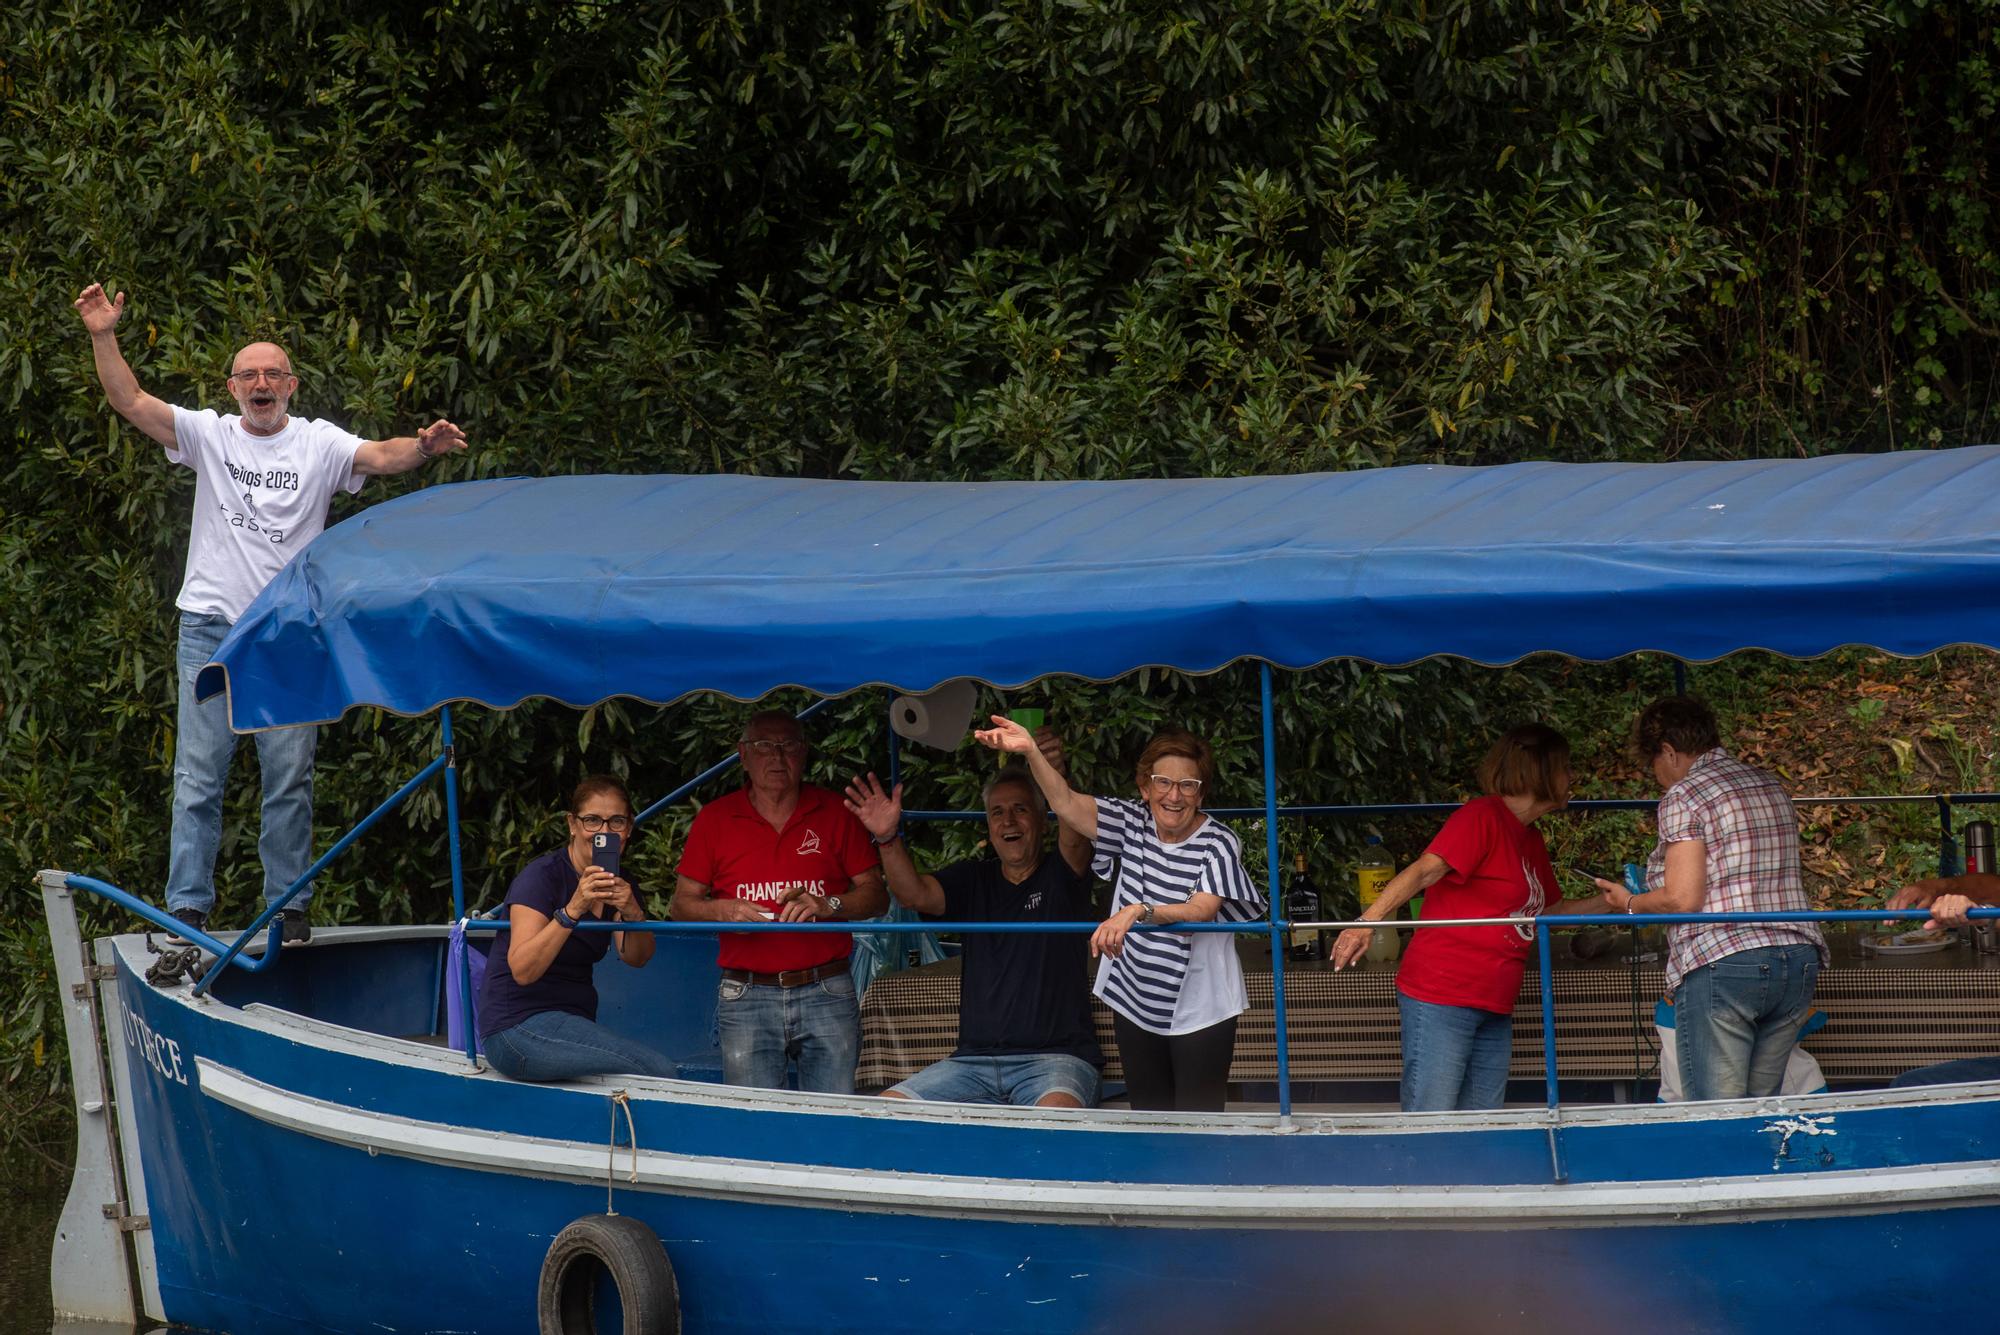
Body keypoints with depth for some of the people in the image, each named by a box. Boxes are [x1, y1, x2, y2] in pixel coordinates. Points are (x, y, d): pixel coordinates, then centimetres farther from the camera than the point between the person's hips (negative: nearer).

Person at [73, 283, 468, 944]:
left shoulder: (317, 443, 1)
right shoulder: (209, 435, 4)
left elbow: (379, 456, -14)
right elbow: (130, 401, -3)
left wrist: (423, 446, -35)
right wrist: (103, 338, -15)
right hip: (211, 631, 0)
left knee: (290, 780, 5)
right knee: (198, 777, 1)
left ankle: (289, 904, 14)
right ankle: (188, 908, 5)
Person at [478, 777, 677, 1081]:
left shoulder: (615, 883, 11)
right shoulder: (542, 876, -11)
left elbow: (636, 958, -3)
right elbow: (523, 970, -22)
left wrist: (632, 913, -23)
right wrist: (573, 910, -31)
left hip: (571, 1022, 8)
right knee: (659, 1072, -22)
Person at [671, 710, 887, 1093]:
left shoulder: (836, 813, 7)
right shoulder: (714, 819, 8)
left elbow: (876, 895, 6)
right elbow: (682, 903, 10)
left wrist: (827, 905, -13)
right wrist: (724, 911, -10)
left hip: (827, 993, 0)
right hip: (746, 999, 0)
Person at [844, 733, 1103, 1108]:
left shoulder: (1060, 876, 4)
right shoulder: (974, 878, 16)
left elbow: (1075, 838, -18)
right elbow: (915, 894, -1)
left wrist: (1056, 777, -39)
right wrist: (888, 838, -21)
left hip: (1056, 1056, -4)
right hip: (973, 1059, 4)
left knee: (1057, 1109, -38)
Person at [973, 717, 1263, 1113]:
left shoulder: (1219, 842, -12)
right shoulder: (1132, 821, 0)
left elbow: (1201, 911, -25)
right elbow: (1066, 804, -9)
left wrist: (1138, 912, -42)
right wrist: (1031, 752, -25)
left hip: (1200, 1010, -4)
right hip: (1135, 1004, 4)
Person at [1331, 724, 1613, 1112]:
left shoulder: (1531, 840, 19)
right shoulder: (1481, 819, -10)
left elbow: (1552, 909, 33)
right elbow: (1423, 872, -21)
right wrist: (1368, 923, -33)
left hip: (1493, 1008, 9)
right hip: (1440, 1001, -9)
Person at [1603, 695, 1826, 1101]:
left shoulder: (1684, 797, -5)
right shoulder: (1772, 789, 18)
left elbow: (1682, 900, -12)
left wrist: (1630, 903, 8)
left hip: (1721, 963, -7)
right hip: (1799, 960, 7)